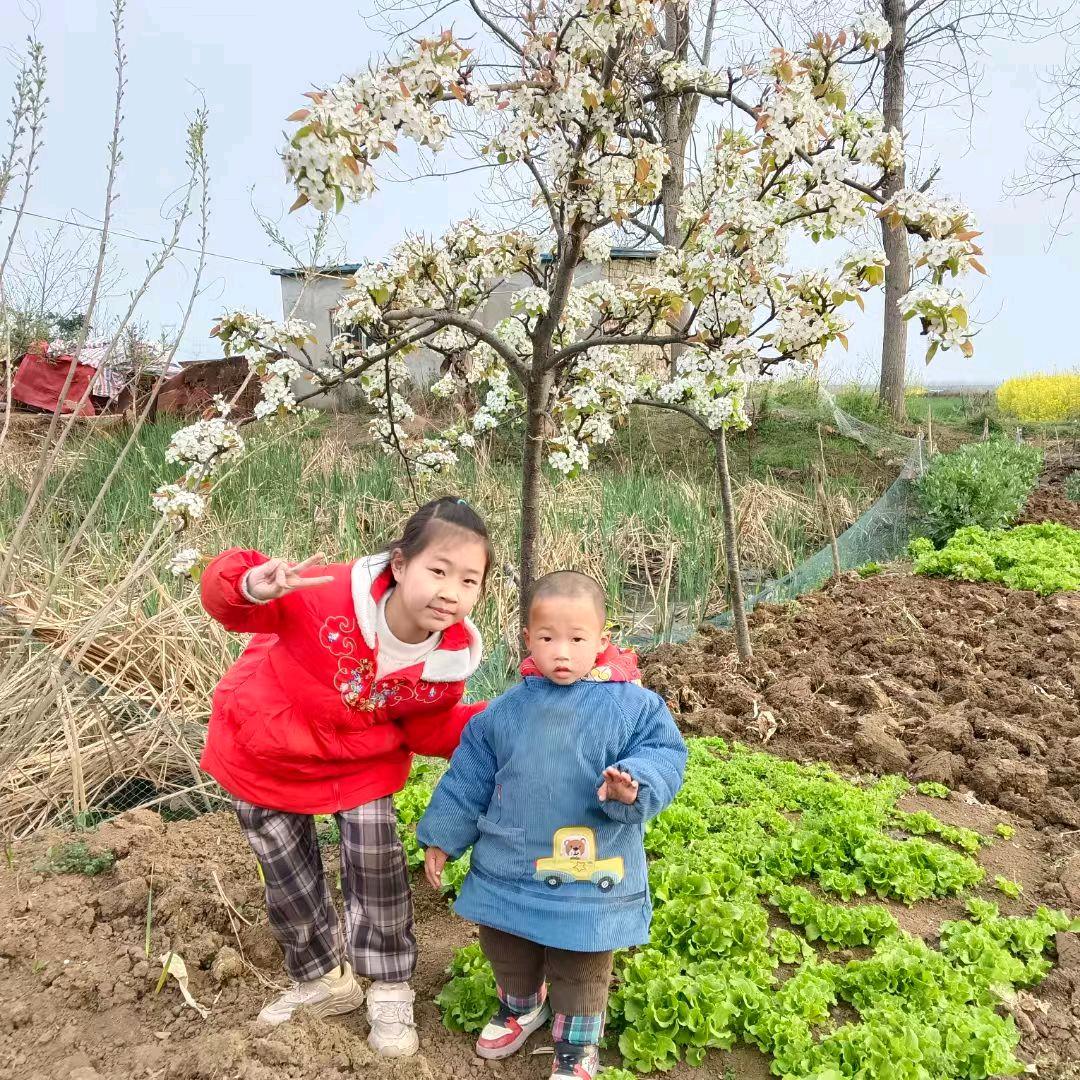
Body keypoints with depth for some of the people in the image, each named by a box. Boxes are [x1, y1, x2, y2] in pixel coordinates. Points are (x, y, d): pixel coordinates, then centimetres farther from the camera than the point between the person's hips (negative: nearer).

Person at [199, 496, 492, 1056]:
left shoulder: (450, 659, -23)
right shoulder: (327, 595, -37)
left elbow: (430, 730, -7)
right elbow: (225, 600, -29)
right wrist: (253, 585, -54)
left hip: (359, 764, 1)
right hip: (262, 752, -1)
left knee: (376, 868, 3)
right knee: (289, 878, 15)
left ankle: (389, 990, 30)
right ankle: (324, 980, 41)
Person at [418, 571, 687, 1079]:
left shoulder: (632, 705, -13)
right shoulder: (507, 710, -3)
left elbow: (664, 755, -14)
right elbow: (468, 777, 5)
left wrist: (634, 785, -35)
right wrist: (441, 837, 9)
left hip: (589, 877, -3)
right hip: (508, 868, 4)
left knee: (579, 969, 14)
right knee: (505, 950, 24)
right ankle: (520, 1007, 54)